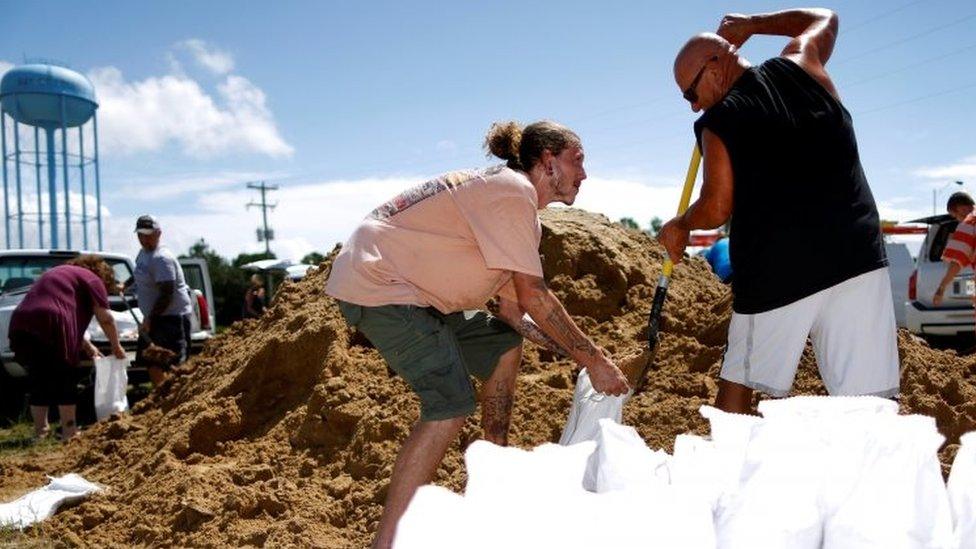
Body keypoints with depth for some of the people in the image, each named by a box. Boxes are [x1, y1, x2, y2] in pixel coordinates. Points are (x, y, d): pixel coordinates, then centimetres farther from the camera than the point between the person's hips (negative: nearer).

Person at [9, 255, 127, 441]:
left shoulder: (58, 272, 34)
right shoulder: (91, 279, 10)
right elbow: (105, 319, 4)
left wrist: (87, 346, 36)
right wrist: (116, 347, 16)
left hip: (20, 326, 7)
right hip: (50, 327, -7)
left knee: (38, 381, 15)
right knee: (65, 380, 4)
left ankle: (40, 431, 20)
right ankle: (69, 432, 7)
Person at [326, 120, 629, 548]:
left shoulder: (521, 210, 14)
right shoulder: (512, 189, -17)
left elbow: (512, 311, 11)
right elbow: (534, 297, -21)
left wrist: (581, 353, 5)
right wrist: (594, 360, -14)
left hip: (414, 289, 11)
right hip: (374, 284, -11)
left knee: (503, 347, 16)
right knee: (451, 404, -20)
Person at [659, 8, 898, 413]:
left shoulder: (717, 123, 0)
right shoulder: (800, 66, 11)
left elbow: (717, 209, -2)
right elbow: (824, 18, 33)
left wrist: (679, 227, 17)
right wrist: (751, 25, 36)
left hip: (773, 275, -3)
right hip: (855, 256, 3)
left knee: (738, 381, 16)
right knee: (869, 404, -1)